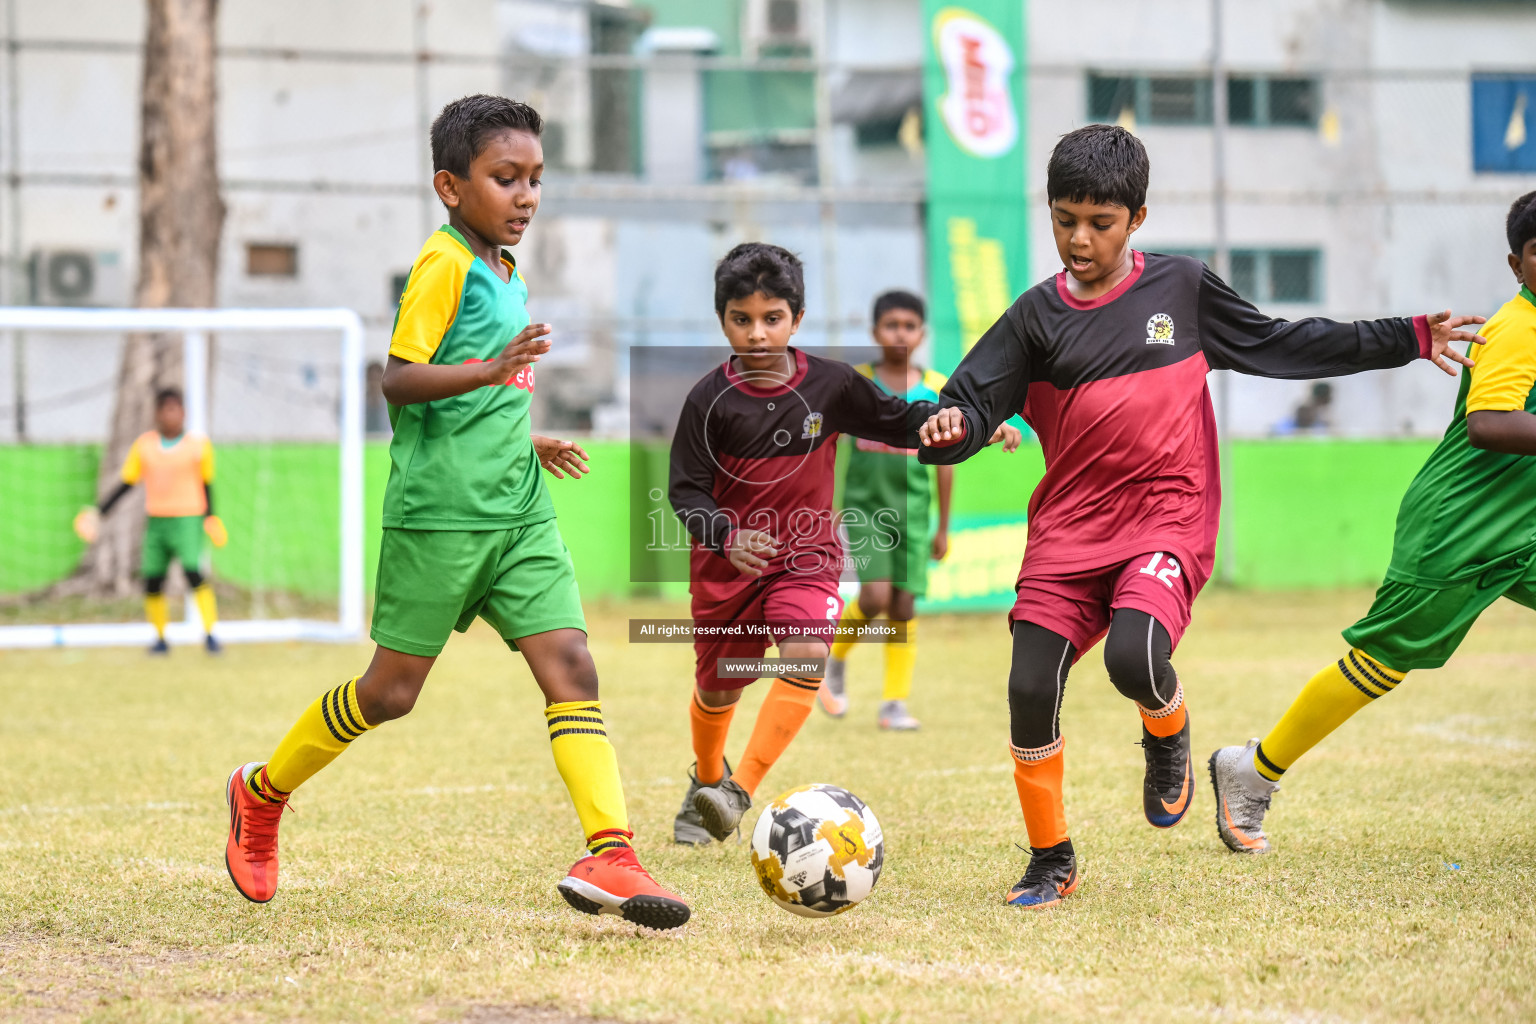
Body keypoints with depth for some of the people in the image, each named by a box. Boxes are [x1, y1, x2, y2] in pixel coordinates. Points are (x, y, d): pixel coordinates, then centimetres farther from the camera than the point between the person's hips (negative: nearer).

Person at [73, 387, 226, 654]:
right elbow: (126, 483, 9)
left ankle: (209, 633, -14)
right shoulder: (144, 445, 5)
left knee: (193, 571, -20)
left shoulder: (198, 444, 0)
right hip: (156, 520, 3)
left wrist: (209, 518, 9)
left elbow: (206, 484, 10)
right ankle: (160, 638, 13)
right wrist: (99, 511, 3)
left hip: (187, 519, -3)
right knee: (152, 580, -1)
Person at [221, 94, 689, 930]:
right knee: (393, 688, 3)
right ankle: (262, 793, 25)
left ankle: (609, 855, -16)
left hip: (518, 513, 8)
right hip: (439, 513, -8)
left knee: (570, 666, -8)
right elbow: (399, 380, -20)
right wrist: (491, 370, -31)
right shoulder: (443, 265, -9)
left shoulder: (506, 274, 18)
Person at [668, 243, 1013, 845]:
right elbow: (685, 490, -11)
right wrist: (727, 537, -29)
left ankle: (740, 792, -25)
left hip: (807, 554, 0)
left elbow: (898, 421, 4)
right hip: (727, 561, 0)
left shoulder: (830, 385, -8)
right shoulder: (710, 399, -12)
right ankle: (707, 777, 47)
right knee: (717, 688, 15)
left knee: (807, 656, -27)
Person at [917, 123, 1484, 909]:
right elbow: (974, 403, 1)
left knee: (1135, 658, -28)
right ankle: (1050, 863, 12)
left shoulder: (1181, 287, 6)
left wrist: (1408, 339, 18)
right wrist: (949, 429, -25)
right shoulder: (1038, 316, 5)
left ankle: (1168, 738, 10)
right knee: (1030, 691, -9)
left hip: (1168, 519, -2)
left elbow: (1277, 345, 17)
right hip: (1069, 527, 2)